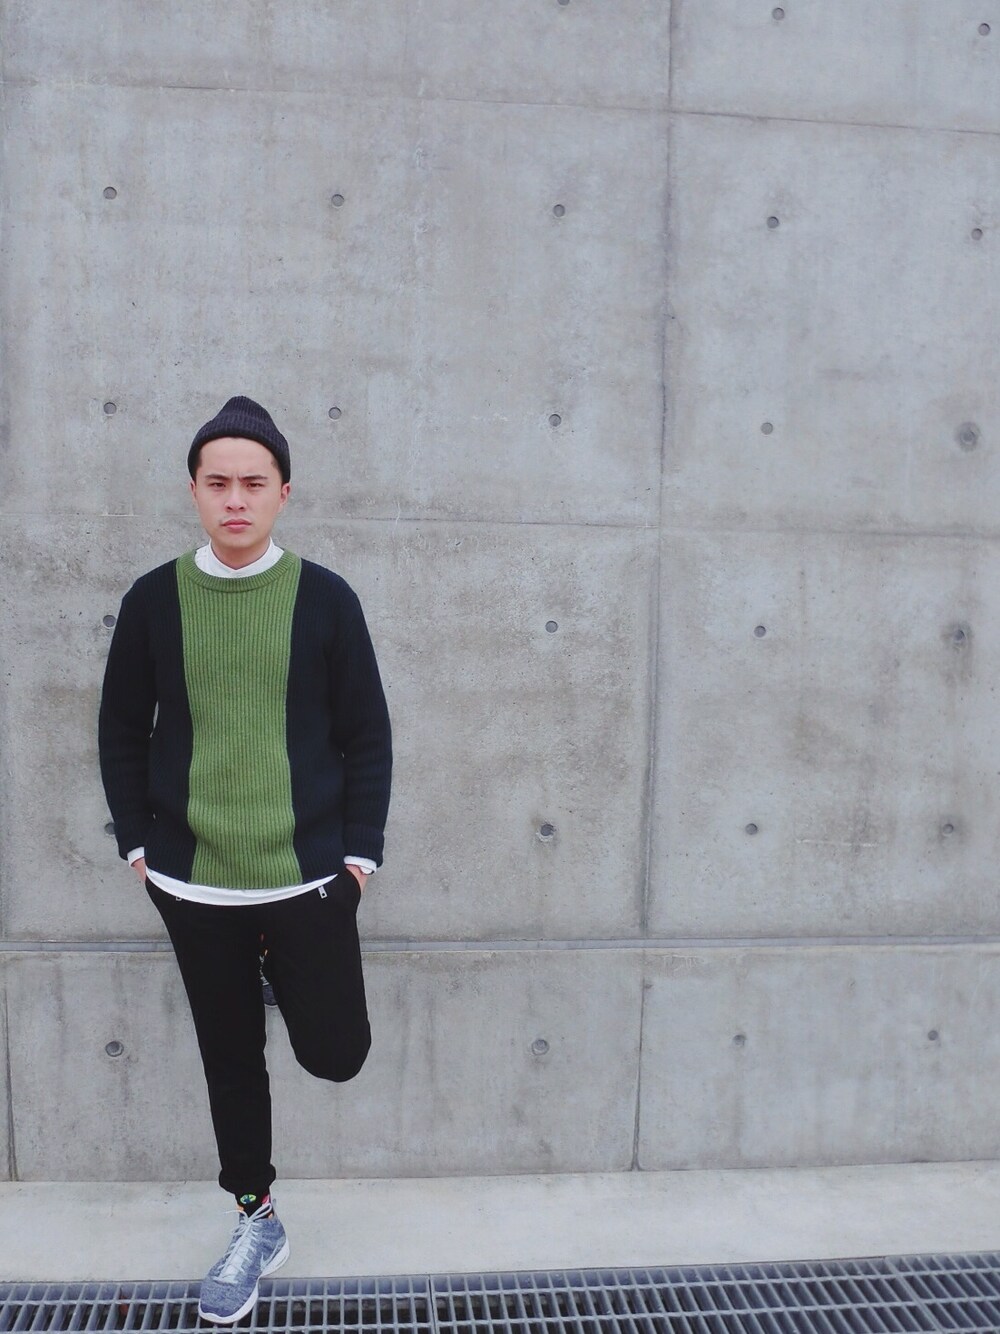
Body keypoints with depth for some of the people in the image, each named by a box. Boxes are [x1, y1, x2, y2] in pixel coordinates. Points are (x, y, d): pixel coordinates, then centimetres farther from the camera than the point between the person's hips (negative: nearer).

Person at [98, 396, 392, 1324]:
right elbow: (121, 731, 8)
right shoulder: (154, 599, 0)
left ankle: (285, 975, 36)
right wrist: (136, 841, 2)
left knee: (334, 1054, 2)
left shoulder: (325, 598, -4)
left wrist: (361, 852, -4)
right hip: (192, 883, 2)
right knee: (229, 1057, 14)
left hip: (308, 877, -1)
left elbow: (367, 735, 0)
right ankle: (256, 1222, 36)